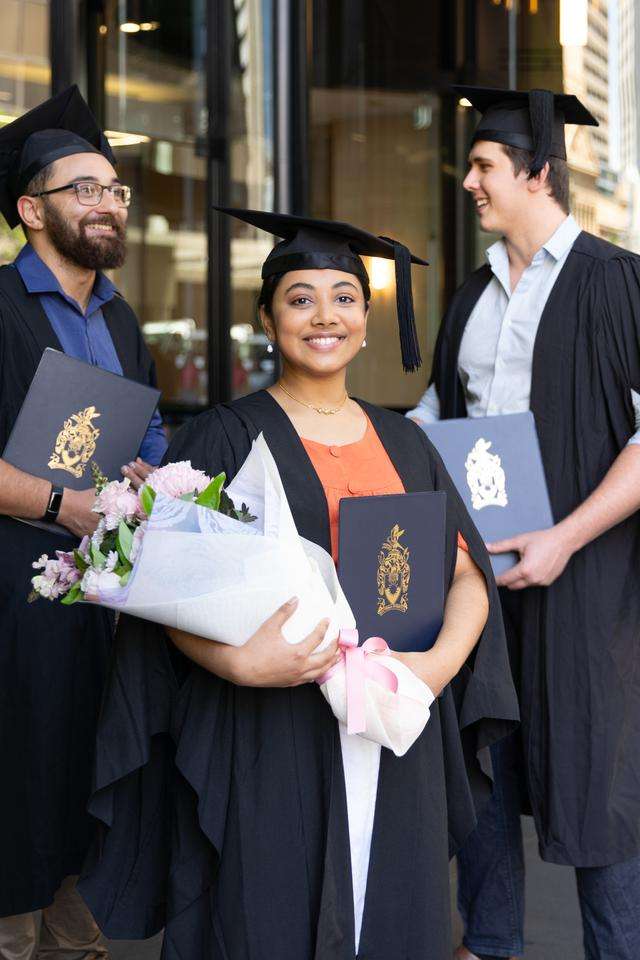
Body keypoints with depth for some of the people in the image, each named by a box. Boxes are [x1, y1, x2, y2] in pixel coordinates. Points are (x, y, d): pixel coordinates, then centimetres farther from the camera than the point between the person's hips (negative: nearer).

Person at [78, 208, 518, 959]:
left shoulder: (404, 444, 13)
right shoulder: (224, 438, 0)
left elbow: (468, 573, 10)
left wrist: (442, 659, -9)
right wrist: (240, 662, -25)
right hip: (268, 736, -4)